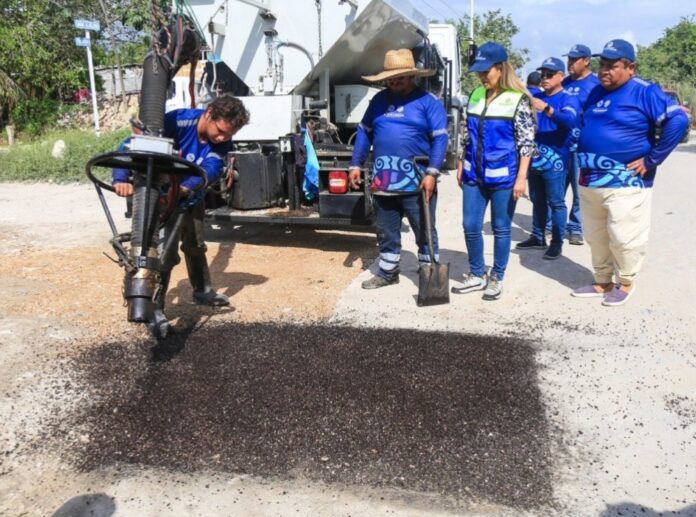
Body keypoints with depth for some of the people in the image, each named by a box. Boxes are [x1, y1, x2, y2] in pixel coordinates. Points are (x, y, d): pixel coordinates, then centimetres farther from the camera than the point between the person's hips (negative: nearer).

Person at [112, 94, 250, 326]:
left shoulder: (223, 142, -19)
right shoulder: (178, 121, -32)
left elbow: (211, 169, -37)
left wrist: (186, 186, -57)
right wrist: (121, 178, -51)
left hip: (192, 195, 5)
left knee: (195, 244, 21)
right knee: (165, 250, -15)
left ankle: (202, 291, 41)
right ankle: (154, 307, -2)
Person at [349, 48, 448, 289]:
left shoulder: (429, 102, -3)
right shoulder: (379, 100, 11)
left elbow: (440, 138, -9)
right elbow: (364, 132, 15)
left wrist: (432, 172, -19)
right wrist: (355, 165, 9)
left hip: (416, 185, -4)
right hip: (382, 183, 5)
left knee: (425, 233, 6)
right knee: (386, 233, 15)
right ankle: (387, 272, 31)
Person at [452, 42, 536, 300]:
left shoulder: (518, 100, -8)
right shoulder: (475, 96, 8)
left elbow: (527, 142, -9)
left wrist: (521, 177, -14)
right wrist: (462, 165, 15)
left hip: (504, 176, -5)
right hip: (474, 175, 5)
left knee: (501, 228, 7)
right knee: (470, 226, 8)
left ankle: (497, 278, 21)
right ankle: (476, 274, 26)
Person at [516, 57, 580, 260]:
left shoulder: (568, 99, -6)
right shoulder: (536, 97, 12)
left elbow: (570, 121, -26)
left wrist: (547, 109, -41)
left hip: (555, 160, -6)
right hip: (534, 158, 6)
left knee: (556, 203, -1)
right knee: (537, 200, 16)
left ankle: (557, 243, 7)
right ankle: (538, 237, 27)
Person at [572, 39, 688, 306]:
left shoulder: (644, 92, -10)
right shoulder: (596, 93, 12)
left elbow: (677, 120, -18)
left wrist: (652, 160, -17)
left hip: (625, 183, -7)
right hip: (589, 181, 7)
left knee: (623, 238, 1)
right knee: (595, 237, 15)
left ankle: (625, 283, 21)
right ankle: (602, 282, 30)